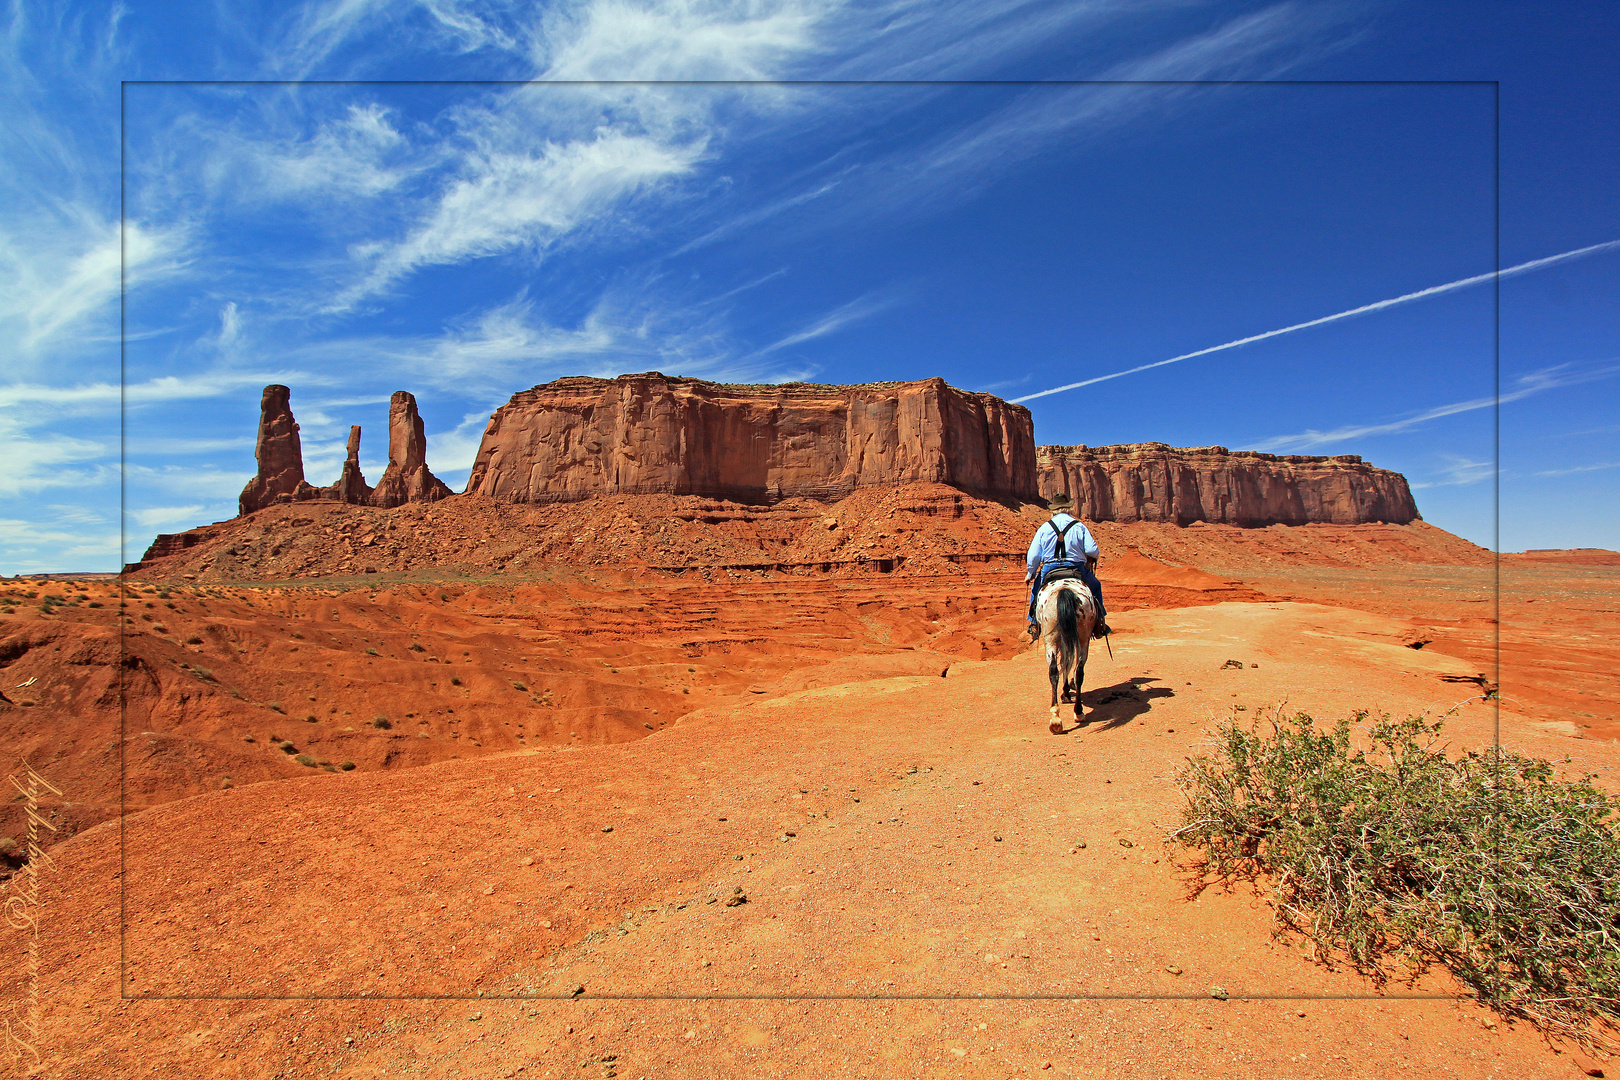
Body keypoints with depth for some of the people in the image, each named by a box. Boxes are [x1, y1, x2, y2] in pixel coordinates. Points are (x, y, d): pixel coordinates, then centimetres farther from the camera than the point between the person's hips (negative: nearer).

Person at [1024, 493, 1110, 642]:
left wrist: (1030, 574, 14)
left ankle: (1034, 625, 24)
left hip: (1049, 570, 1)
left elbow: (1033, 555, 1)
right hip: (1077, 569, -1)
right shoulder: (1079, 526, 0)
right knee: (1095, 586, 25)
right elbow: (1092, 550, -7)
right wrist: (1095, 557, 18)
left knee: (1036, 588, 27)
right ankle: (1099, 624, 22)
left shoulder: (1044, 527, 2)